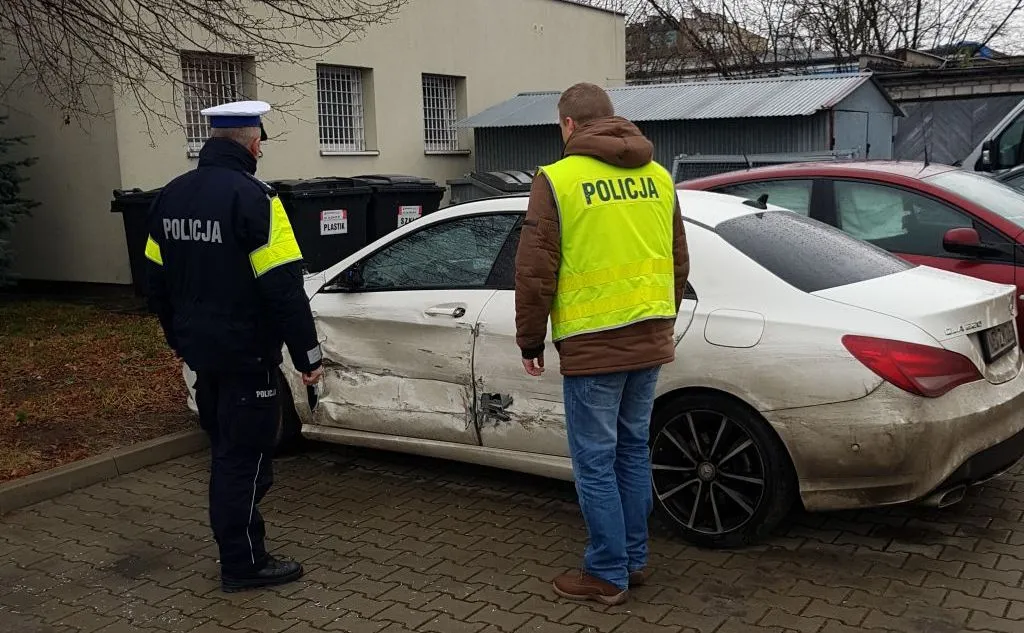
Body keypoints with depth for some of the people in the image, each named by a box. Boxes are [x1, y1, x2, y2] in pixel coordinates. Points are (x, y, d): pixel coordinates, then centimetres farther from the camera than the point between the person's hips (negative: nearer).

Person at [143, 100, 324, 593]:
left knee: (225, 450, 20)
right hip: (245, 355, -8)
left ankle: (236, 541, 33)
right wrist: (308, 355, -14)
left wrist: (180, 339, 26)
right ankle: (243, 565, 11)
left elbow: (157, 280, 15)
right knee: (245, 457, 2)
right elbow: (284, 289, -21)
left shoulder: (171, 197, 8)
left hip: (200, 350, 8)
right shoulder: (251, 197, -18)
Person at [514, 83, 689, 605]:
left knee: (595, 460, 4)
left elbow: (535, 272, -9)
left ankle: (608, 574, 14)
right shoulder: (657, 177, 10)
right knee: (632, 450, 18)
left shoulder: (558, 179, -8)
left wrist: (530, 341, 2)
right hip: (650, 339, 7)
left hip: (593, 344, -6)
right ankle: (634, 560, 28)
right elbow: (679, 262, 17)